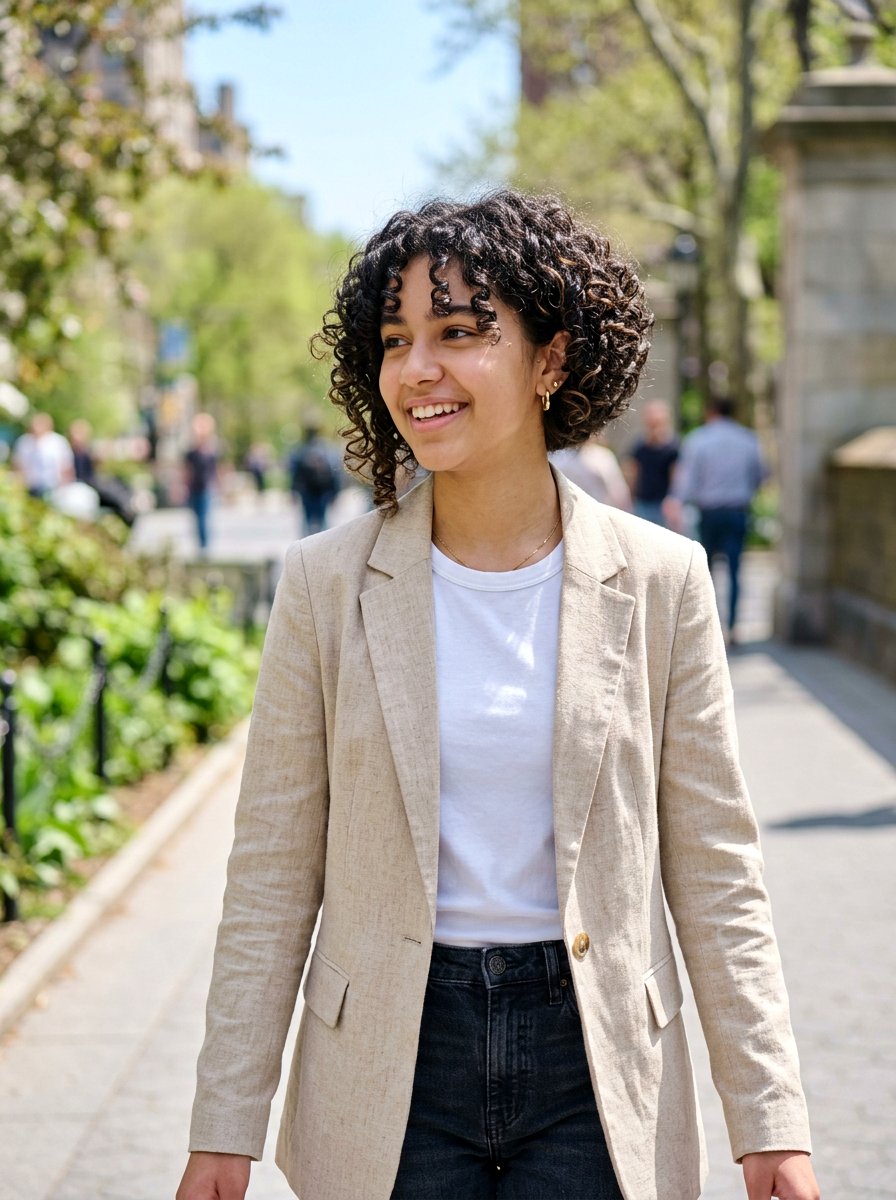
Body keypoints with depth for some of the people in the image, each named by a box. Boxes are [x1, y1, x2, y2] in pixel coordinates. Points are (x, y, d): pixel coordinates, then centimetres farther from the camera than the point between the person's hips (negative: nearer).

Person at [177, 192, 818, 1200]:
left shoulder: (659, 580, -4)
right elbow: (273, 871, 0)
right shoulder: (328, 581, -4)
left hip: (595, 1065, 0)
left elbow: (713, 867, 0)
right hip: (387, 1084, 0)